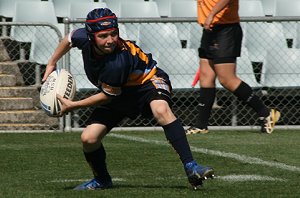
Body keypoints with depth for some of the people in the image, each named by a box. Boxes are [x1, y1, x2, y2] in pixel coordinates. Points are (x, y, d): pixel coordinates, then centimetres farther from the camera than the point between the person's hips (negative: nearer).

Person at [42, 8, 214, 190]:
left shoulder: (117, 63, -39)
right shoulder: (84, 38, -22)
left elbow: (108, 96, -24)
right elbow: (69, 39, 5)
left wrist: (72, 106, -15)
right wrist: (51, 65, 10)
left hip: (147, 81, -6)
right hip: (120, 94, 7)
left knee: (161, 110, -40)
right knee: (88, 139, -8)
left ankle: (190, 167, -43)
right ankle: (102, 180, 21)